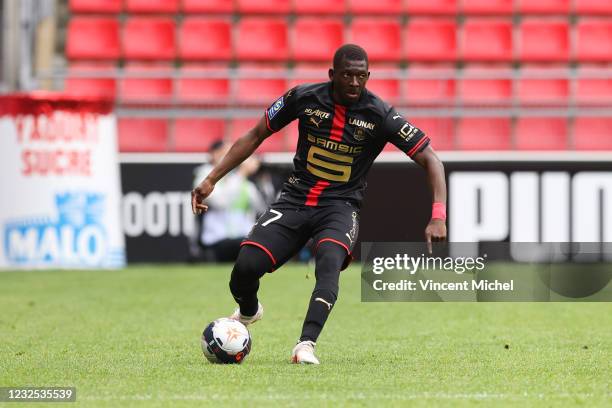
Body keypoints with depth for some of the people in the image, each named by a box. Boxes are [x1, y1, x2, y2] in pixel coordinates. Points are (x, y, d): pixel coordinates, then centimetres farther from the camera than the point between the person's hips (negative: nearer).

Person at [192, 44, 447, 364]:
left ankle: (306, 344, -42)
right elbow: (255, 136, 6)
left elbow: (430, 160, -9)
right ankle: (248, 312, 20)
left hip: (340, 206, -2)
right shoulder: (304, 98, -6)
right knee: (246, 265, -16)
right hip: (294, 200, 2)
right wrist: (211, 180, 1)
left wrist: (438, 217, -22)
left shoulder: (379, 115, -11)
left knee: (329, 262, -35)